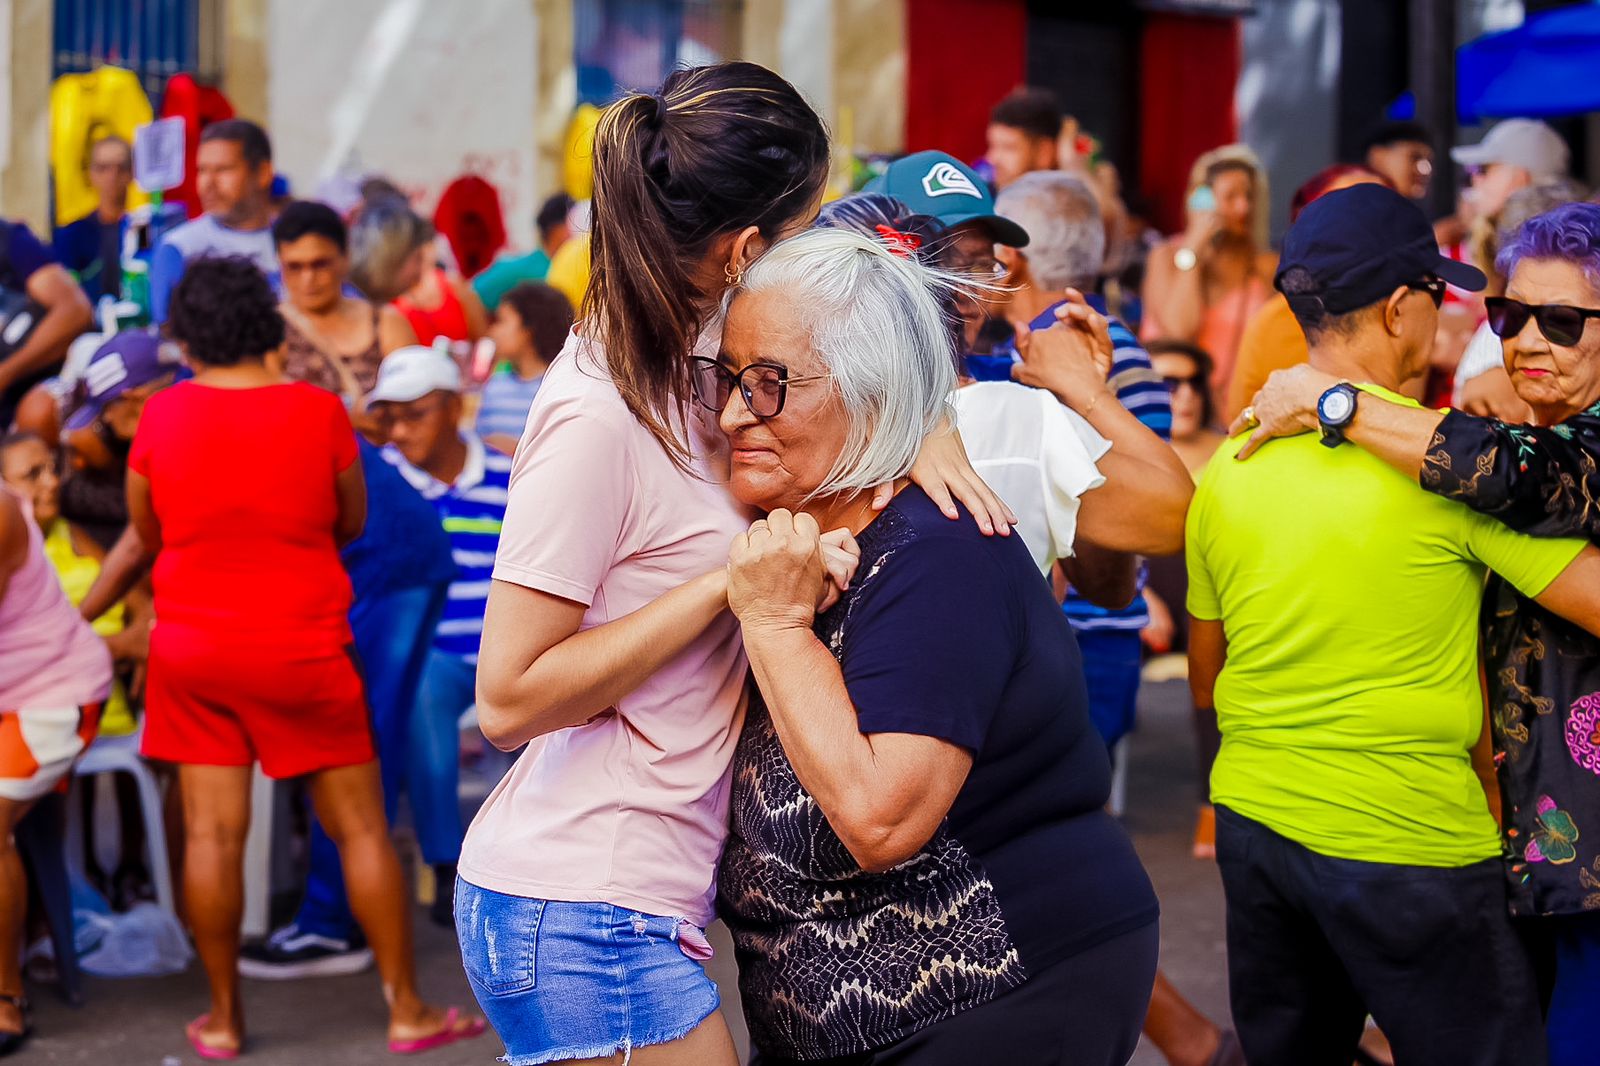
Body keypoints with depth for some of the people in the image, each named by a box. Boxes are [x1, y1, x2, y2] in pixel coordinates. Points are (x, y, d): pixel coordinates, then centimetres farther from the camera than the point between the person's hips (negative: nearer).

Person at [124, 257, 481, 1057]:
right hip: (303, 646, -1)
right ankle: (407, 1009, 11)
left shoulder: (162, 415, -4)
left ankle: (222, 1020, 12)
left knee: (211, 832, 5)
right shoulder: (319, 411, -7)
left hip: (194, 646, 2)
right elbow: (352, 521, 5)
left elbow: (146, 533, 9)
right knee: (360, 826, 6)